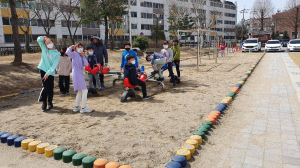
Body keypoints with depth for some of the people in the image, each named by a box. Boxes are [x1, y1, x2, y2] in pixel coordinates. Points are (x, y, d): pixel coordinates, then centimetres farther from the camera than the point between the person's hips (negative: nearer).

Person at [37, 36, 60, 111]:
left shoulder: (57, 54, -6)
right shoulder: (44, 49, 4)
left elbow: (54, 66, -12)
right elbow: (38, 39, 8)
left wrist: (48, 73, -18)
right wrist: (43, 38, -11)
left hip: (51, 73, -1)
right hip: (43, 70, 1)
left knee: (50, 88, 6)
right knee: (45, 87, -7)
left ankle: (50, 102, 24)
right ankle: (44, 102, 13)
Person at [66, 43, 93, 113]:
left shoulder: (81, 56, 16)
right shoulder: (74, 54, -4)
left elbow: (86, 64, 4)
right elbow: (68, 52, -25)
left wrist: (83, 57, -4)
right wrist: (71, 47, -7)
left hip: (80, 75, 9)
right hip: (77, 75, -9)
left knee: (80, 92, 18)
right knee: (84, 91, -9)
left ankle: (77, 107, 28)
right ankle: (83, 108, -4)